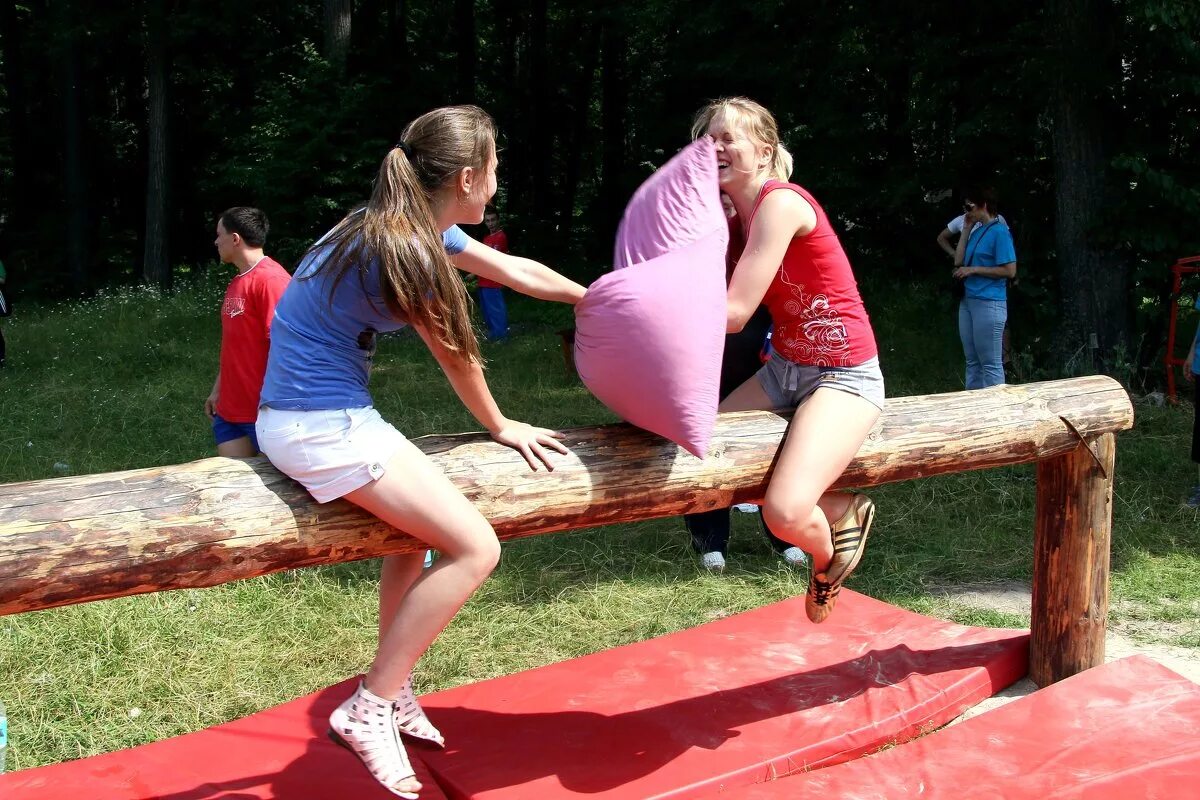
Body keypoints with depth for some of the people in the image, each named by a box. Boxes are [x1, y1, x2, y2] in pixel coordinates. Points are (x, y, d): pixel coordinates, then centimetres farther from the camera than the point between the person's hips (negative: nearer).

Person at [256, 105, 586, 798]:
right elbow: (455, 354, -7)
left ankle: (394, 690, 34)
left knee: (422, 524, 27)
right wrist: (501, 426, 10)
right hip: (320, 428, -11)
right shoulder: (406, 251, -21)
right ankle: (368, 710, 1)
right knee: (474, 548, -9)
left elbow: (516, 269, 18)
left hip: (331, 413, 11)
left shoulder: (416, 228, 8)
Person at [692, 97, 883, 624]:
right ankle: (838, 510, 17)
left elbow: (734, 312, -25)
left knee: (785, 513, -25)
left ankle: (825, 555, 15)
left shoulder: (780, 202, -19)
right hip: (784, 367, 9)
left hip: (843, 374, -9)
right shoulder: (739, 212, 8)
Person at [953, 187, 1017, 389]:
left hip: (988, 303, -9)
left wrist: (974, 269, -13)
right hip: (968, 301, 9)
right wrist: (966, 229, 8)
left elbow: (1010, 271, -15)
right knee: (972, 361, 14)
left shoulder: (999, 232, -11)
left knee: (990, 364, -3)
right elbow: (959, 262, 11)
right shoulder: (976, 230, 14)